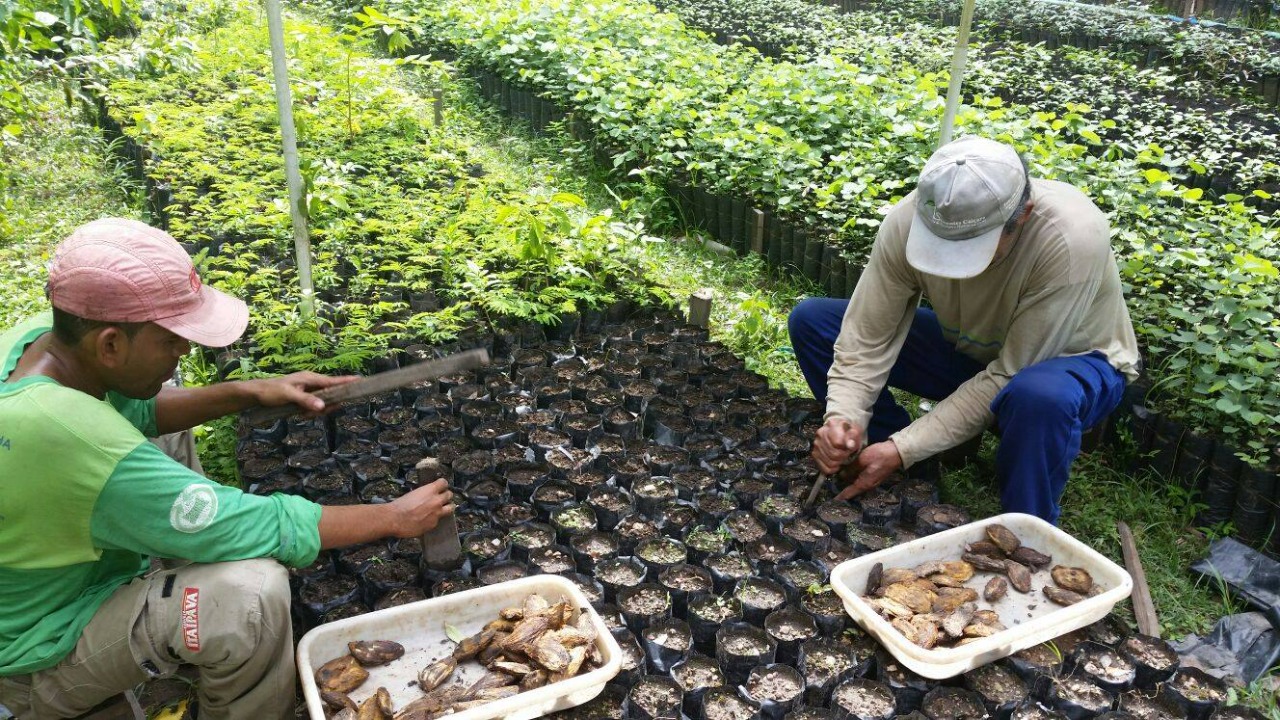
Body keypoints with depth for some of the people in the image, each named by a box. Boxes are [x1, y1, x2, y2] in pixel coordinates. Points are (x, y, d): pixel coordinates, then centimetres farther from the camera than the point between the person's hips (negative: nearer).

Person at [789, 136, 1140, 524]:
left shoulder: (1072, 238, -36)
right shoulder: (908, 220, -26)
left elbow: (1008, 377, -32)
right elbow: (867, 338, -18)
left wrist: (903, 449, -34)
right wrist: (843, 419, -35)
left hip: (1072, 359, -4)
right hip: (967, 348, 4)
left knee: (1042, 396, -43)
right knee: (810, 320, -10)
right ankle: (911, 481, -3)